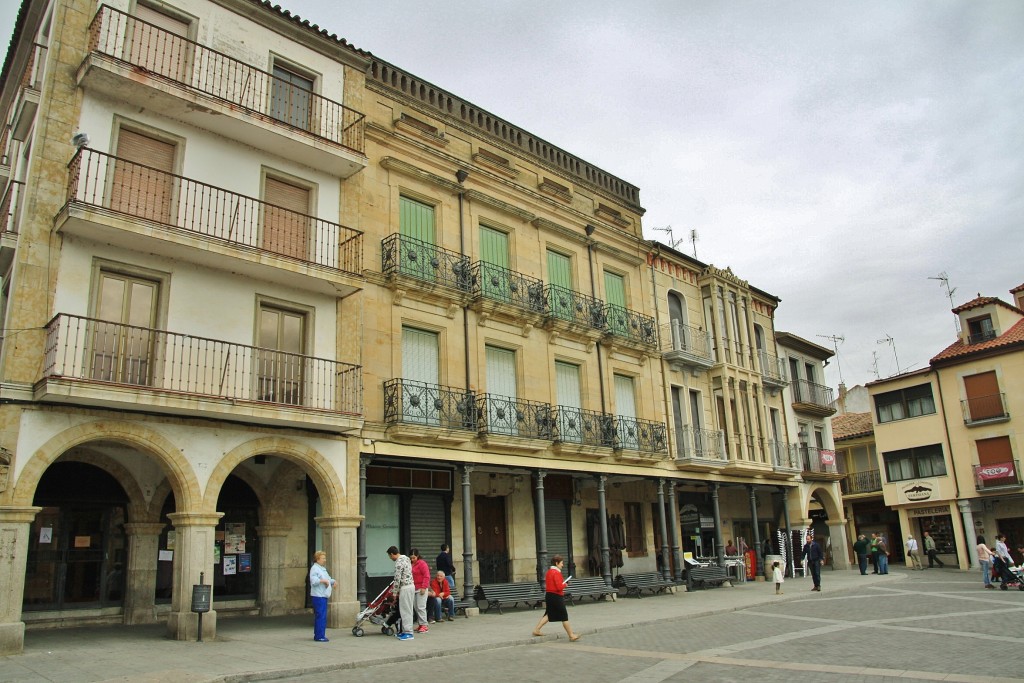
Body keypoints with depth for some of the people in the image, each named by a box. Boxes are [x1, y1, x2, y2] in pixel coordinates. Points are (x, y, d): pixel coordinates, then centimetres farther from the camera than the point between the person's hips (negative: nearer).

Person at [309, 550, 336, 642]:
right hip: (318, 596, -10)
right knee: (320, 616, -10)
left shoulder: (323, 568, 21)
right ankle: (319, 636, -8)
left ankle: (318, 635, 19)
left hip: (323, 596, 10)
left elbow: (328, 579, 31)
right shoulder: (314, 568, -10)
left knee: (322, 616, 12)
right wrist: (323, 580, -21)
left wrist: (333, 581, 14)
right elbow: (313, 580, -23)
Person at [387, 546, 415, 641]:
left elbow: (397, 579, -17)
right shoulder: (406, 558, 12)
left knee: (405, 610, -5)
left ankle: (408, 633, -3)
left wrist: (395, 592, -6)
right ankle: (405, 630, 18)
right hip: (410, 585, 10)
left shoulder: (398, 563, -17)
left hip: (405, 588, -10)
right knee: (406, 610, 14)